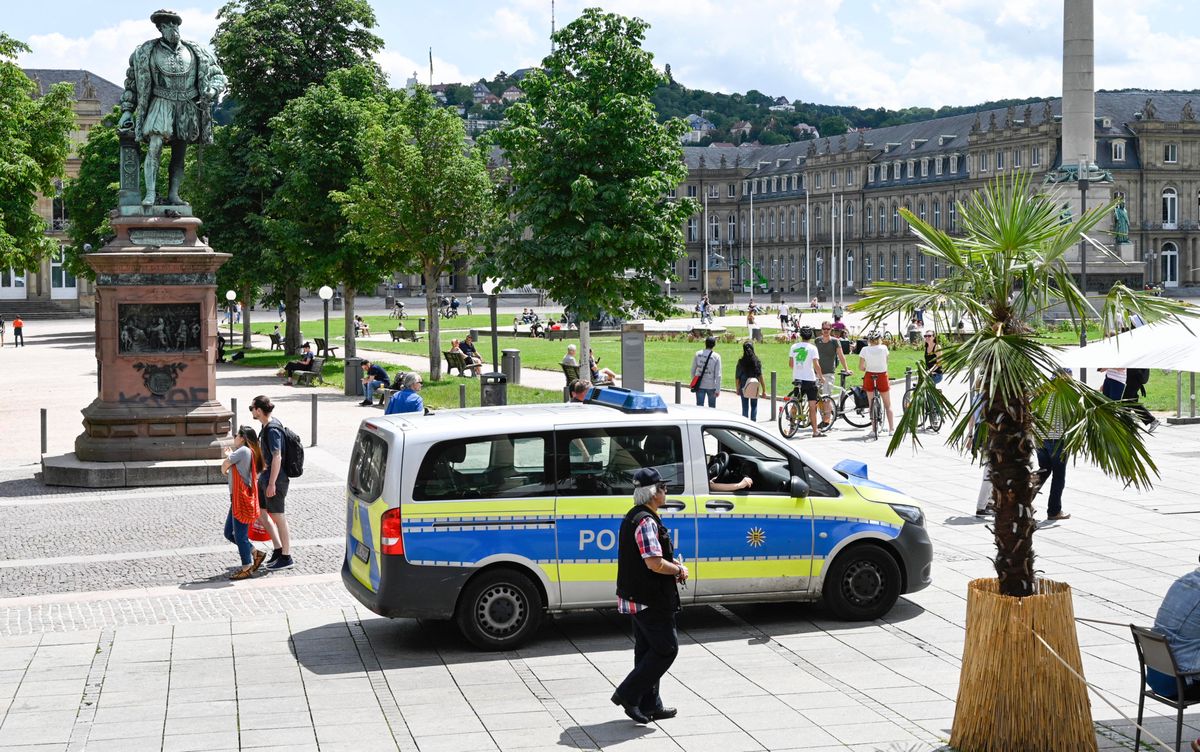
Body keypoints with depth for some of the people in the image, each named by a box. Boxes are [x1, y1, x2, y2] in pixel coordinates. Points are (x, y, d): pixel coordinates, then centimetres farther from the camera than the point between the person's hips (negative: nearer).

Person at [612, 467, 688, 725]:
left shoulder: (633, 517, 13)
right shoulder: (647, 521, -20)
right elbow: (655, 563, -27)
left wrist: (672, 567, 12)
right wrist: (679, 570, -9)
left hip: (637, 597, 10)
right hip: (650, 600, -10)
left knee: (648, 650, 15)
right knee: (667, 649, -2)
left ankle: (649, 705, 21)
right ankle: (627, 694, -2)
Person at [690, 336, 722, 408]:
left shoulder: (698, 354, -2)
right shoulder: (716, 357, -9)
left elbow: (693, 370, 6)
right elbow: (718, 375, -10)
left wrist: (694, 381, 20)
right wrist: (718, 389, -5)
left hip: (699, 386, 2)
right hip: (711, 386, -2)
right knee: (712, 407, 12)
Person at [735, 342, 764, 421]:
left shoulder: (741, 362, -8)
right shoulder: (757, 361, -5)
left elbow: (737, 377, -6)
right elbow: (760, 376, -4)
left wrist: (737, 389, 5)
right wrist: (763, 390, 2)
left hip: (744, 388, -1)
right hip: (755, 388, 1)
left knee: (745, 407, 8)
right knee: (754, 406, 13)